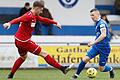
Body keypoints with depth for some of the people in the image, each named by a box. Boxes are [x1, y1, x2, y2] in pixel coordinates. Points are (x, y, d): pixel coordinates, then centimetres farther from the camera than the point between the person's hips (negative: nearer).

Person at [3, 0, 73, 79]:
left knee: (23, 57, 33)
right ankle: (62, 68, -1)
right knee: (44, 53, -4)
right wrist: (9, 23, -58)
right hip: (24, 41, -10)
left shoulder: (34, 16, 9)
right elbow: (18, 19, -39)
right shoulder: (29, 16, -21)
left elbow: (43, 19, 25)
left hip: (19, 40, 10)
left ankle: (11, 75, 38)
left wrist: (55, 23, 30)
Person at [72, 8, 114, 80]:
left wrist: (94, 42, -30)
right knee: (85, 59, -12)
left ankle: (110, 69, 32)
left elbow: (103, 35, -29)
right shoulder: (98, 23, 12)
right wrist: (94, 43, 23)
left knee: (101, 68, 0)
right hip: (96, 47, 7)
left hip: (104, 48, -7)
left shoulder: (102, 23, -16)